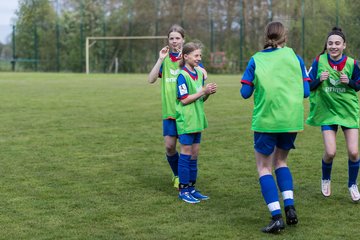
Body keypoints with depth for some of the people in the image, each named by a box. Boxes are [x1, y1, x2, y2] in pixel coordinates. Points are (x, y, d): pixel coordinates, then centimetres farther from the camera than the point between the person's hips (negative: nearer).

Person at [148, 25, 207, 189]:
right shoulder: (165, 59, 8)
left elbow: (203, 74, -14)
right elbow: (151, 79, -4)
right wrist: (160, 59, -11)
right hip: (169, 110, 2)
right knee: (169, 146, 0)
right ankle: (177, 175, 24)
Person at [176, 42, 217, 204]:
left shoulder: (200, 74, 10)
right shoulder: (182, 76, -13)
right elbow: (184, 99, -17)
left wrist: (209, 93, -5)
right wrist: (204, 91, -18)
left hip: (197, 120, 7)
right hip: (186, 121, -7)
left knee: (194, 154, 11)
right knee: (186, 153, -2)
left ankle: (191, 188, 19)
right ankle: (183, 190, 6)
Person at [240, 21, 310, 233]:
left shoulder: (256, 60, 2)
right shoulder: (294, 57, 4)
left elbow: (245, 93, 1)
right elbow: (306, 91, 3)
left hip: (266, 121, -2)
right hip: (292, 120, 2)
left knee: (264, 167, 8)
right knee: (281, 161, 23)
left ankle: (277, 217, -7)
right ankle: (290, 206, 6)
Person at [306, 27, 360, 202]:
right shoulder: (319, 61, -10)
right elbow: (309, 86, -2)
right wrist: (319, 79, -23)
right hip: (327, 111, -1)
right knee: (330, 152, -10)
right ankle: (325, 179, 23)